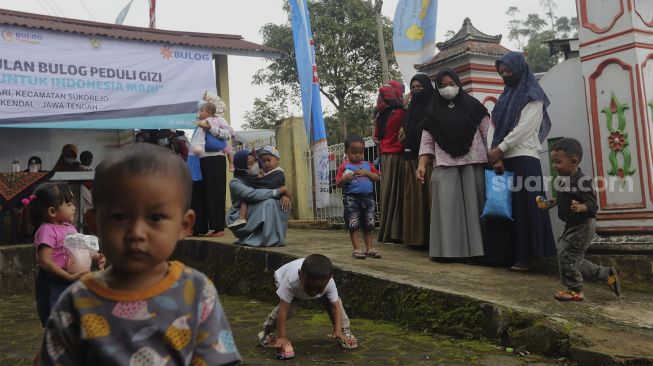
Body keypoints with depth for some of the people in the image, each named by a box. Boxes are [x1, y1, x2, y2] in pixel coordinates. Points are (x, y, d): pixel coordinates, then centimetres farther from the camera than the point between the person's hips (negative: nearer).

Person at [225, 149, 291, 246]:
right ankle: (268, 239, -23)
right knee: (268, 203, -27)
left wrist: (284, 195, -22)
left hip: (258, 219, 7)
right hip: (241, 221, -7)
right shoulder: (235, 183, -13)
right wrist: (278, 191, -28)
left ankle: (276, 238, -11)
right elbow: (253, 194, -30)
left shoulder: (257, 179, 8)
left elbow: (281, 189, 2)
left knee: (282, 203, -12)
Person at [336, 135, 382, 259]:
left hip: (367, 198, 4)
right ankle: (357, 249, 4)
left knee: (368, 226, 10)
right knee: (353, 226, -2)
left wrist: (367, 172, -12)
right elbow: (338, 184, -2)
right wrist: (344, 179, -22)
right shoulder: (344, 166, 0)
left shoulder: (367, 165, 10)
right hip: (351, 199, -4)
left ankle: (369, 248, 18)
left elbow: (377, 177, 2)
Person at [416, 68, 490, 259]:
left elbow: (488, 134, 6)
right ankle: (450, 251, -3)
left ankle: (476, 249, 8)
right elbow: (427, 141, 8)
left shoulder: (473, 105, 9)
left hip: (473, 163, 0)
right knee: (447, 207, -6)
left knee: (473, 206, 0)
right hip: (445, 165, 1)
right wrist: (422, 165, -5)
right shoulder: (433, 111, 12)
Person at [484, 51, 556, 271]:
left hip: (524, 159, -6)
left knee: (523, 208, -7)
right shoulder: (507, 96, 22)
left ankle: (524, 257, -5)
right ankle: (505, 255, 7)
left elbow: (525, 126, -10)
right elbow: (499, 128, 11)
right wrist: (498, 156, -4)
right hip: (504, 160, 6)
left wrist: (500, 148, -12)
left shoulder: (533, 95, 3)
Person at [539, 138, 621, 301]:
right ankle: (607, 274, 30)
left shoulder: (582, 181, -23)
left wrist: (581, 207, -42)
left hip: (583, 226, -9)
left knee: (566, 255, -7)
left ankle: (575, 290, 10)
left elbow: (593, 205, -24)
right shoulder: (562, 180, 3)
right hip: (571, 226, 9)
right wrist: (553, 202, 9)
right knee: (574, 259, 15)